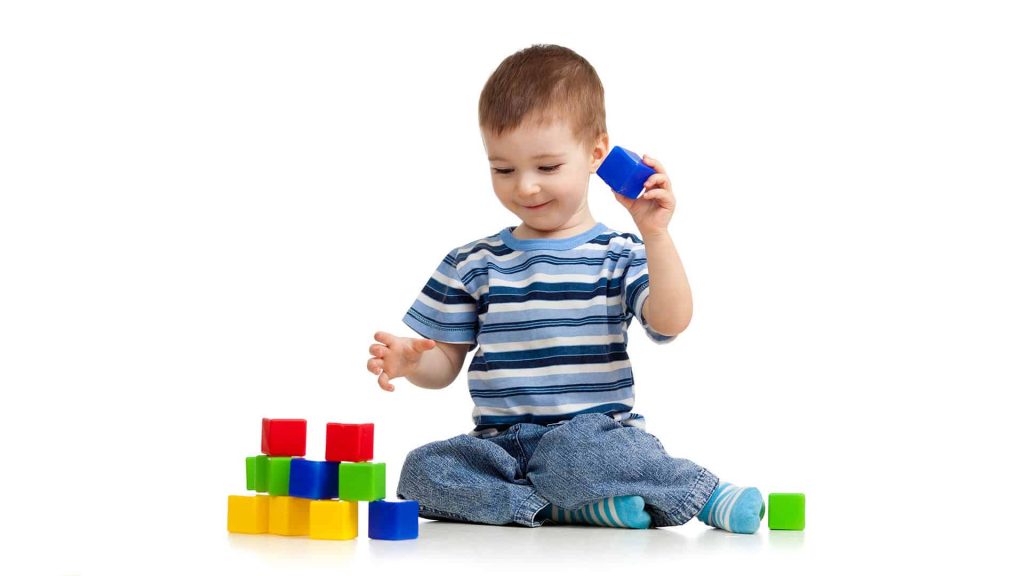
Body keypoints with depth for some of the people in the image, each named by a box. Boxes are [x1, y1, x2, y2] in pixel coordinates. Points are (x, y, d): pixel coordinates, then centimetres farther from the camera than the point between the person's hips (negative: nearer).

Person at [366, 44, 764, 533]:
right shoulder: (471, 265, 13)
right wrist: (411, 361, -10)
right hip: (501, 443, 4)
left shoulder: (619, 255, 5)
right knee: (421, 473, -25)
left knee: (577, 451, -39)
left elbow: (670, 322, -11)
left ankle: (700, 494, -17)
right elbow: (446, 362, 13)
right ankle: (582, 505, -26)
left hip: (595, 432, -3)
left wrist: (655, 234, -18)